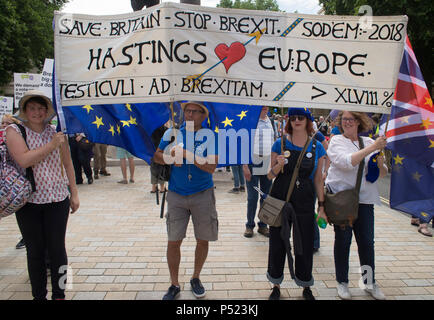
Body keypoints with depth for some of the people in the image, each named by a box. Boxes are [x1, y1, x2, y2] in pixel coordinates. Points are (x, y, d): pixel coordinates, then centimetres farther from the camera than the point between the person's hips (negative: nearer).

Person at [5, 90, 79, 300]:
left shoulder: (56, 132, 5)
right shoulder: (14, 131, -1)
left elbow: (67, 164, 10)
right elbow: (23, 160, -18)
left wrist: (74, 194, 8)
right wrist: (51, 145, -19)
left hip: (57, 198, 1)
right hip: (27, 200, -1)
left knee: (57, 248, 4)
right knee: (35, 250, 8)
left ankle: (59, 294, 19)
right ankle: (39, 295, 24)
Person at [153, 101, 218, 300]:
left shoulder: (210, 137, -4)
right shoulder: (172, 133, 4)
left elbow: (211, 167, -15)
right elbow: (157, 156, 12)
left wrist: (186, 153, -21)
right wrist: (171, 158, -9)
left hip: (202, 195, -1)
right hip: (176, 195, 1)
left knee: (202, 240, 9)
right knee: (173, 241, 3)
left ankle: (196, 278, 33)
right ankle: (174, 285, 22)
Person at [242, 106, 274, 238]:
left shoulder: (270, 121, 13)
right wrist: (245, 166, -14)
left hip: (268, 166, 5)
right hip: (253, 165, -5)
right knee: (252, 197, 1)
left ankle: (263, 225, 22)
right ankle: (249, 225, 17)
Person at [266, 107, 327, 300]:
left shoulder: (317, 147, 4)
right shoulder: (280, 144, 0)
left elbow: (318, 179, 7)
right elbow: (271, 175, 2)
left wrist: (321, 205, 4)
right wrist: (279, 165, -19)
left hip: (305, 202, 1)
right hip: (280, 199, 0)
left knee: (305, 244, 9)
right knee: (277, 243, 8)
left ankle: (305, 286, 30)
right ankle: (276, 286, 27)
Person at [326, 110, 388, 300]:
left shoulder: (369, 142, 10)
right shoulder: (336, 141, -1)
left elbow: (383, 174, 11)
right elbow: (347, 162, -21)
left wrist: (380, 164, -11)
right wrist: (372, 148, -23)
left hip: (364, 198, 3)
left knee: (367, 241, 7)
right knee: (343, 240, 4)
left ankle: (370, 282, 24)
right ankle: (342, 282, 19)